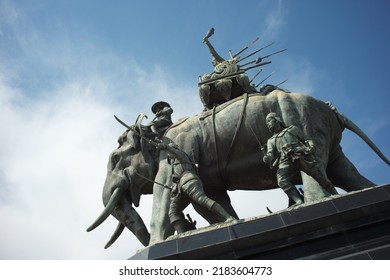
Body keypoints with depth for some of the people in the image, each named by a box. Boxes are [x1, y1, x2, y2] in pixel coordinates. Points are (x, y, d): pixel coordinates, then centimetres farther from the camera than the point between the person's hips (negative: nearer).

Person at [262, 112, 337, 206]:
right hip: (286, 160, 1)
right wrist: (267, 159, -15)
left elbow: (304, 141, 24)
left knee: (321, 177, -4)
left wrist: (310, 147, 0)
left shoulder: (292, 129, 27)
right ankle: (299, 202, -35)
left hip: (302, 156, -1)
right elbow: (270, 155, 10)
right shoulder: (271, 141, 29)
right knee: (282, 181, -28)